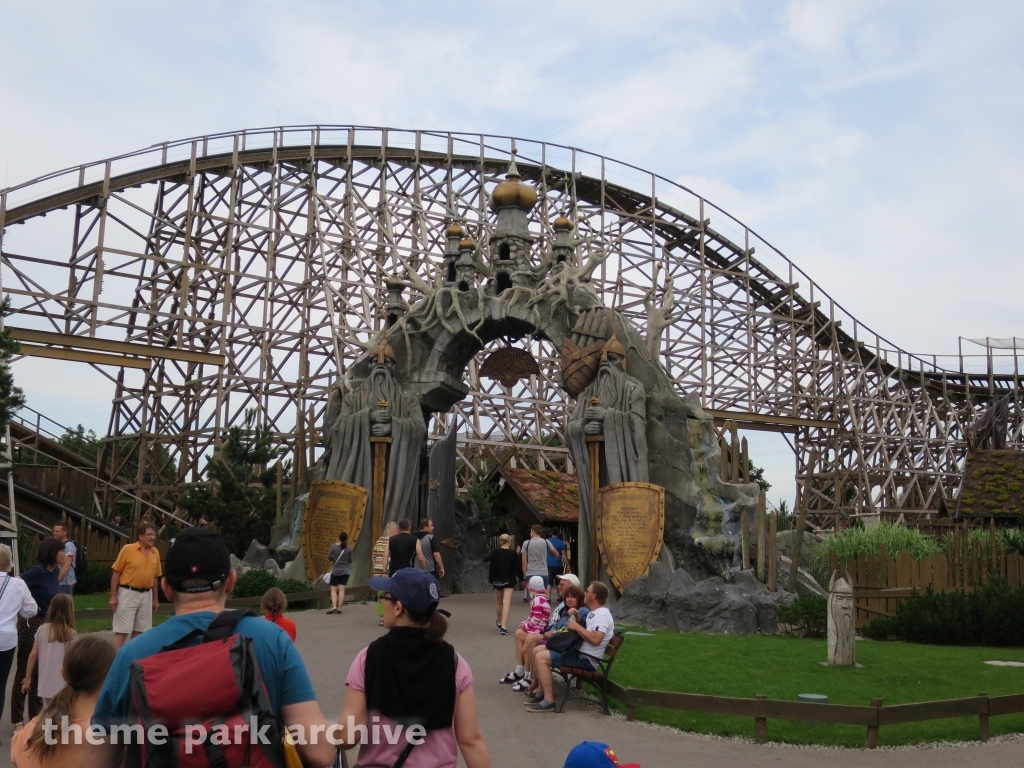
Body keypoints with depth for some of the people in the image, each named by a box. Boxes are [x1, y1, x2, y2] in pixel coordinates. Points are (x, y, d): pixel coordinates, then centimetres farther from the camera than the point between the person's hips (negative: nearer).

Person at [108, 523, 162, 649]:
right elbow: (116, 573, -6)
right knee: (122, 630, -4)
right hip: (128, 593, -5)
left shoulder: (156, 552, 6)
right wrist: (113, 596, -9)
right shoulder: (128, 549, -9)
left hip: (146, 595, 5)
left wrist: (155, 598, 14)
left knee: (139, 630, 12)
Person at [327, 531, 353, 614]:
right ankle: (339, 608, 1)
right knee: (341, 590, 2)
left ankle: (334, 607, -9)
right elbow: (350, 560, -1)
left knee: (333, 590, 5)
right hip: (345, 571, 1)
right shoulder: (349, 548, -7)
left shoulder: (333, 546, -9)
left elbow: (329, 557, -3)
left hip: (335, 571, -1)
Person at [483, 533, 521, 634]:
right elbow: (518, 567, -4)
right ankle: (503, 626, -20)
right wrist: (520, 577, 10)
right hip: (509, 581, -3)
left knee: (498, 602, 21)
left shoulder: (495, 552, -6)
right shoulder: (513, 554, -6)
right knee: (506, 603, -8)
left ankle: (499, 622, 39)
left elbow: (485, 559, -21)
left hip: (497, 581, 3)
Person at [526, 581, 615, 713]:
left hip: (586, 659, -11)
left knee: (540, 657, -21)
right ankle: (542, 691, 11)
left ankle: (549, 701, -21)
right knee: (538, 650, 10)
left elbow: (595, 639, -31)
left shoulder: (602, 615, -17)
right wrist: (577, 620, 7)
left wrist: (577, 626, -20)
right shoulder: (594, 613, 16)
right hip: (579, 652, 11)